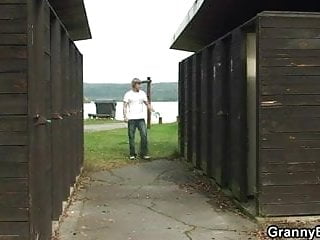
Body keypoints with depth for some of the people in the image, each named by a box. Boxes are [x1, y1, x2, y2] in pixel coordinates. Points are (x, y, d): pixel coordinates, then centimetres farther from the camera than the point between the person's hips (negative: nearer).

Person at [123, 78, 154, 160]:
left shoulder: (142, 93, 9)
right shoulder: (128, 94, 0)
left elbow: (147, 103, 14)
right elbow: (125, 106, -1)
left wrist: (152, 110, -1)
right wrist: (125, 116, -13)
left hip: (141, 118, 2)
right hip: (131, 119, -2)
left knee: (144, 135, -8)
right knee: (131, 136, 2)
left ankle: (144, 153, -1)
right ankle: (132, 154, 13)